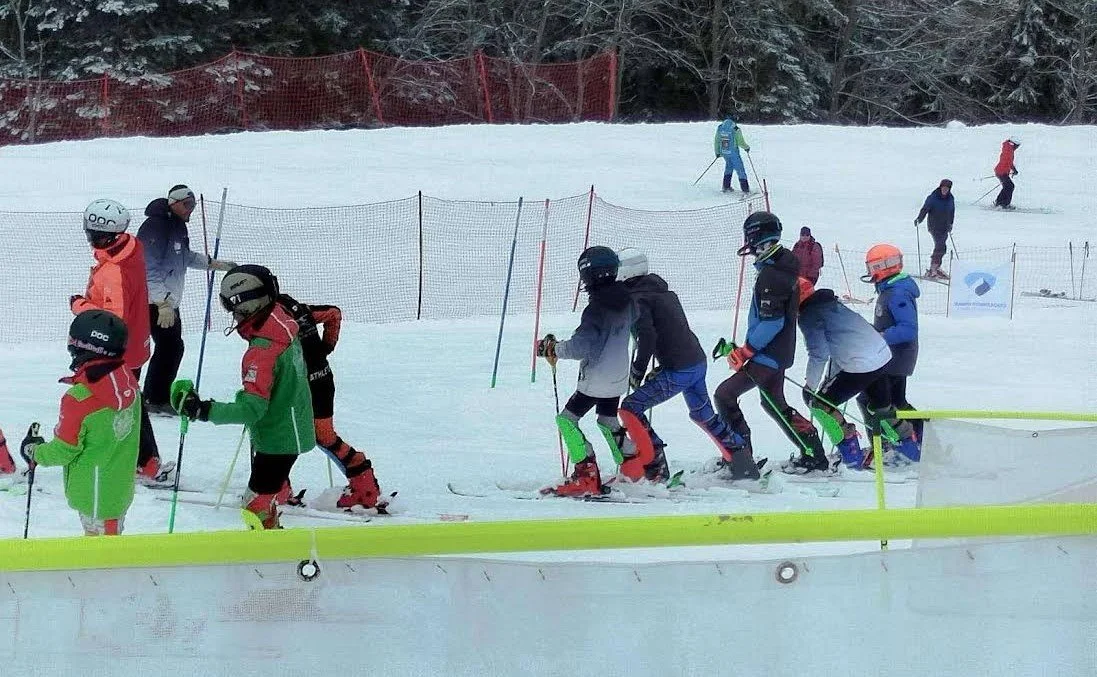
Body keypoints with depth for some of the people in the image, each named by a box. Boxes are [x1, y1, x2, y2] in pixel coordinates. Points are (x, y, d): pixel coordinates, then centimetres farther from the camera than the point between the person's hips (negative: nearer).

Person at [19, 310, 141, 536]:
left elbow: (63, 451, -17)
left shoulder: (80, 399, -27)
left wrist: (33, 451, 2)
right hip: (122, 487, 7)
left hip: (93, 490, -7)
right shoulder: (127, 380, -6)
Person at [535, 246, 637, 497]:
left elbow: (582, 346, -29)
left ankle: (587, 475, -9)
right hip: (619, 377, 8)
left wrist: (554, 349, -17)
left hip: (596, 379, -8)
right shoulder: (626, 302, 0)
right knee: (609, 422, 25)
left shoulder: (596, 308, -24)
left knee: (567, 420, 0)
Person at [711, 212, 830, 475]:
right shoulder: (785, 264, 9)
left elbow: (771, 322, -27)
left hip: (767, 355, -10)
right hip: (781, 351, 10)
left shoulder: (770, 275, -22)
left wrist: (746, 351, -21)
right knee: (773, 403, 23)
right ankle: (814, 454, 24)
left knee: (725, 395, -5)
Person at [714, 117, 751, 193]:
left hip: (724, 152, 5)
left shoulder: (720, 128, -1)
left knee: (729, 167, 27)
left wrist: (717, 152, 19)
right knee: (740, 170, 6)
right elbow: (740, 142, -14)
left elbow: (716, 141, 7)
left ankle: (726, 186, 25)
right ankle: (745, 189, 7)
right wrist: (747, 147, 6)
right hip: (733, 153, -5)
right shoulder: (736, 130, -18)